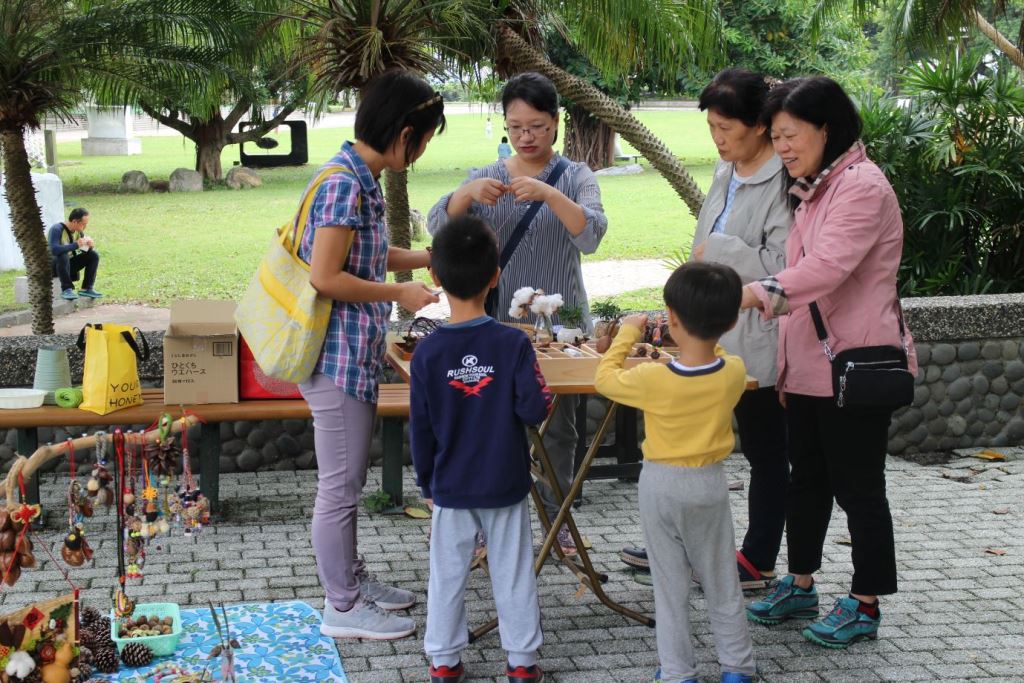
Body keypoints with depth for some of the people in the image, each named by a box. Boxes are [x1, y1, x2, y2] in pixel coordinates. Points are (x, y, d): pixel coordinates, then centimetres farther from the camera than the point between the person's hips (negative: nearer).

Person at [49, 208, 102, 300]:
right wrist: (76, 245, -39)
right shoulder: (57, 229, -24)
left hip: (68, 264, 7)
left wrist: (89, 244, -16)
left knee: (93, 255, -9)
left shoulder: (78, 231, -1)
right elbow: (54, 250, -39)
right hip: (53, 265, -7)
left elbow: (85, 250, 8)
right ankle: (66, 290, -31)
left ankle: (86, 289, -12)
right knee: (63, 256, -38)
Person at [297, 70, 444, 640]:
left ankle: (352, 579, 35)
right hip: (339, 357, -10)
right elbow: (326, 277, -24)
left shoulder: (364, 180, 9)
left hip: (357, 354, 10)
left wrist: (433, 257, 15)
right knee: (340, 485, 3)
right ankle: (343, 608, 15)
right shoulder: (344, 184, -21)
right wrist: (401, 293, -15)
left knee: (348, 480, 21)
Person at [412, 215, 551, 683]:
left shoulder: (427, 354, -11)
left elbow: (421, 430, -5)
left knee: (447, 577, 13)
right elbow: (533, 410, -16)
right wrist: (543, 392, 6)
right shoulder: (513, 344, -15)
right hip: (507, 486, 0)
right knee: (513, 575, 12)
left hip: (450, 488, 0)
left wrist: (427, 485, 9)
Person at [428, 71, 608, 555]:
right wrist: (467, 193, -27)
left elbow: (592, 235, -16)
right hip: (498, 320, 1)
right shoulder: (485, 178, 6)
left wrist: (549, 193, -31)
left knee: (558, 425, 7)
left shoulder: (575, 177, 1)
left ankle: (556, 518, 21)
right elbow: (438, 226, -7)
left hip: (560, 321, -1)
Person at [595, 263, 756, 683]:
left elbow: (606, 378, -5)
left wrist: (627, 334, 4)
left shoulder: (653, 379, -23)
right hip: (710, 483, 3)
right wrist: (708, 335, 11)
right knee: (722, 582, 17)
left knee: (670, 585, 10)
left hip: (662, 484, -2)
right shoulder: (734, 373, -15)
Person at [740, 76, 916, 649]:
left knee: (858, 486, 1)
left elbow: (829, 266, -31)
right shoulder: (814, 191, 16)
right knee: (807, 478, 17)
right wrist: (786, 359, 19)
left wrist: (760, 291, -44)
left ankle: (866, 605, 13)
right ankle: (800, 585, 30)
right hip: (810, 365, 9)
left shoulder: (862, 186, -16)